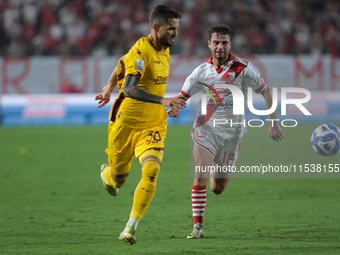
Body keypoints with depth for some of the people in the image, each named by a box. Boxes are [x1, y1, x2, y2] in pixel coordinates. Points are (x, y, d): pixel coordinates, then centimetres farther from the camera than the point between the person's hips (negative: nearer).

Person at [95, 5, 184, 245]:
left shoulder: (165, 50, 3)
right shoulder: (141, 51, -22)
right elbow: (129, 89, -35)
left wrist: (110, 86, 32)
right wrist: (163, 101, -44)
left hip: (153, 125, 5)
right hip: (125, 123, -5)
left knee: (151, 171, -19)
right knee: (118, 180, 11)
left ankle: (131, 228, -15)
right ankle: (106, 173, 50)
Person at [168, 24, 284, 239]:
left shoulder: (243, 68, -6)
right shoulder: (201, 72, 0)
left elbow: (265, 91, 0)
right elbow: (182, 96, 8)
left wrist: (273, 123, -5)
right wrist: (174, 107, -16)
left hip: (232, 133, 0)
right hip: (206, 129, 0)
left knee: (217, 189, 5)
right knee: (200, 177, -20)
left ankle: (219, 171, 42)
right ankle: (198, 226, -13)